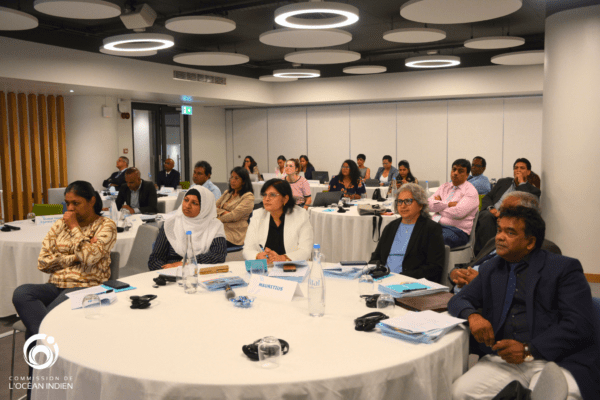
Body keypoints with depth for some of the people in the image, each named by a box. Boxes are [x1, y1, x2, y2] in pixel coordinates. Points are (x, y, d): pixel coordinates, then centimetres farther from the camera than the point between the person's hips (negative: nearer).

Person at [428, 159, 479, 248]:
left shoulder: (471, 191, 1)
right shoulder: (444, 187, 20)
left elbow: (458, 212, -14)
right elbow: (430, 204, 4)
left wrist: (439, 205, 0)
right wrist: (448, 204, -5)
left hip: (457, 230, -5)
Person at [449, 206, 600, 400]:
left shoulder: (565, 268, 2)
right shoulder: (491, 269, 19)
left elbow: (582, 325, -7)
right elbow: (458, 300, 18)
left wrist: (529, 350, -16)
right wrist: (472, 315, -7)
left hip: (556, 360, -4)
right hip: (503, 359, 4)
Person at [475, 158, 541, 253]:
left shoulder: (533, 190, 17)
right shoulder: (503, 182, 29)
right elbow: (486, 198, 21)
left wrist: (522, 183, 1)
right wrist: (491, 208, -3)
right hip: (491, 214, 3)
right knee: (487, 217, -35)